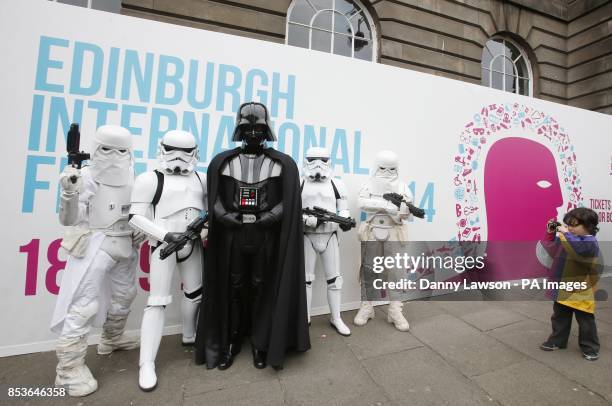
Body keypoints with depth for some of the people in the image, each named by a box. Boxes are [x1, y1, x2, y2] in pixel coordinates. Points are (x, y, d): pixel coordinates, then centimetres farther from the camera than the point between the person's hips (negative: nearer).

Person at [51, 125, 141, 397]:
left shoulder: (132, 179, 3)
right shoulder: (86, 177, -13)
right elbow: (68, 220, -15)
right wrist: (69, 193, -32)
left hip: (126, 246, 7)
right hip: (94, 245, -6)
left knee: (125, 294, 21)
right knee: (84, 304, -7)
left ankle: (111, 339, 44)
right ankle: (69, 369, 9)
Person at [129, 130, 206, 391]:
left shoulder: (201, 179, 7)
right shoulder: (151, 179, -7)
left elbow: (211, 207, 15)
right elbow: (135, 217, -10)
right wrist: (166, 236, -19)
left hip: (193, 243, 6)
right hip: (164, 244, -5)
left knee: (194, 292, 17)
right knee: (158, 301, -3)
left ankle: (189, 336, 41)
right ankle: (147, 364, 9)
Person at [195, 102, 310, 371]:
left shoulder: (283, 164, 1)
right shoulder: (222, 162, 6)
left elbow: (288, 203, -2)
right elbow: (215, 201, 5)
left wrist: (263, 220, -13)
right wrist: (231, 219, -9)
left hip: (267, 237, -1)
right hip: (232, 236, 2)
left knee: (263, 290, 9)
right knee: (232, 289, 12)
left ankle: (260, 344, 27)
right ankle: (231, 341, 31)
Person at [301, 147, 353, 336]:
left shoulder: (337, 185, 6)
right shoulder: (299, 185, 1)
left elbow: (343, 209, 6)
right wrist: (309, 220, -21)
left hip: (330, 236, 1)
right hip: (307, 237, -1)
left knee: (334, 278, 7)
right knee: (306, 278, 8)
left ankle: (336, 318, 23)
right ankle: (305, 318, 24)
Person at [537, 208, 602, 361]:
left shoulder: (590, 242, -17)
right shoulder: (566, 238, 6)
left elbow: (577, 248, -38)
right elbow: (550, 249, 15)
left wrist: (565, 233, -28)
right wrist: (551, 233, 3)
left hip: (580, 290, -7)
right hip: (563, 288, 7)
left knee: (585, 321, 10)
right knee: (559, 317, 18)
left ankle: (590, 348, 28)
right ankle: (557, 341, 32)